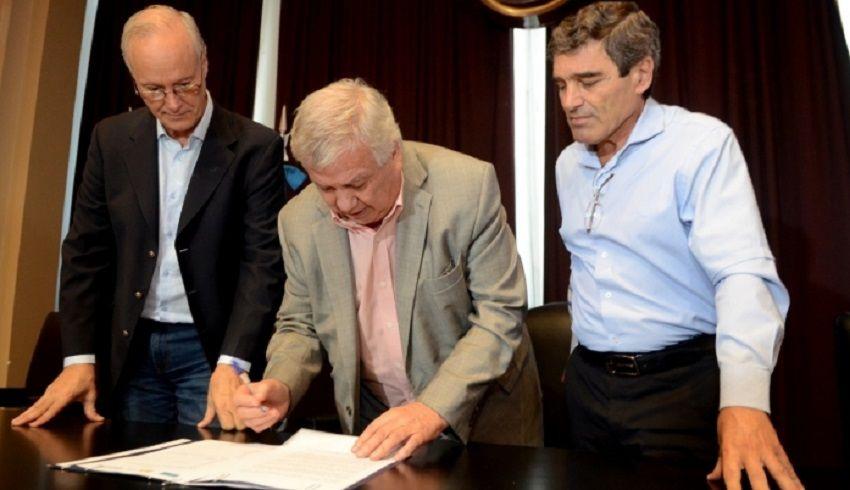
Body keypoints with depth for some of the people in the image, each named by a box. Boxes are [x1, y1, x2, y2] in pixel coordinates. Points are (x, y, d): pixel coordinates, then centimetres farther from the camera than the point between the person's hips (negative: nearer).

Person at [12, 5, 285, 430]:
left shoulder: (254, 147, -9)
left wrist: (231, 364, -23)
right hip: (131, 348, 4)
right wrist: (79, 358, -4)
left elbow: (263, 262, -13)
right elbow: (85, 251, 3)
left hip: (209, 348, -3)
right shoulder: (111, 139, 3)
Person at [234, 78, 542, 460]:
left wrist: (434, 409, -23)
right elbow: (300, 327, 6)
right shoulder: (299, 220, -7)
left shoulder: (468, 186, -17)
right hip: (373, 425, 1)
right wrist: (280, 387, -14)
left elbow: (500, 315, -14)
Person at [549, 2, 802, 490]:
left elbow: (743, 274, -25)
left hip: (679, 381, -6)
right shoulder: (568, 164, 7)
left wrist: (744, 399, -37)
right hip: (588, 381, 6)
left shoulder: (702, 144, -13)